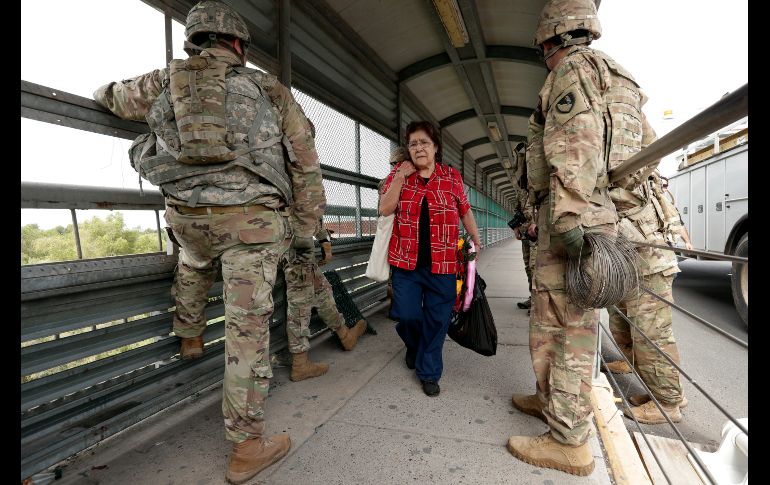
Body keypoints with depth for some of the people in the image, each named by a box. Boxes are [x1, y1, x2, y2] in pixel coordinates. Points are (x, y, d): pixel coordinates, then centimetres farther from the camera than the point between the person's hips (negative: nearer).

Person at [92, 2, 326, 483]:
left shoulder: (165, 80, 17)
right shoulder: (268, 88, 12)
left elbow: (113, 96, 37)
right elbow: (305, 163, 8)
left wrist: (106, 91, 63)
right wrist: (305, 229, 12)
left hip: (187, 214, 3)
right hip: (254, 219, -2)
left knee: (195, 262, 39)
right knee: (248, 327, 2)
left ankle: (189, 335, 50)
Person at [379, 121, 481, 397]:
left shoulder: (452, 176, 6)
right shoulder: (398, 173, 6)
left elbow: (465, 211, 15)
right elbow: (385, 209, -5)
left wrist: (476, 240, 17)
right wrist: (400, 176, -10)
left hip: (442, 263, 0)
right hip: (407, 261, 0)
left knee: (437, 318, 4)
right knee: (407, 315, 2)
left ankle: (429, 372, 23)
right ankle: (414, 347, 37)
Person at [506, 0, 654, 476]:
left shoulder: (575, 67, -2)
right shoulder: (619, 79, 28)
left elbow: (575, 144, -19)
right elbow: (625, 155, 27)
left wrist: (568, 217, -26)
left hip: (575, 216, -10)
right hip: (606, 214, 10)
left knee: (563, 323, -5)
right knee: (555, 315, 17)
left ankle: (568, 440, 6)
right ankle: (551, 397, 32)